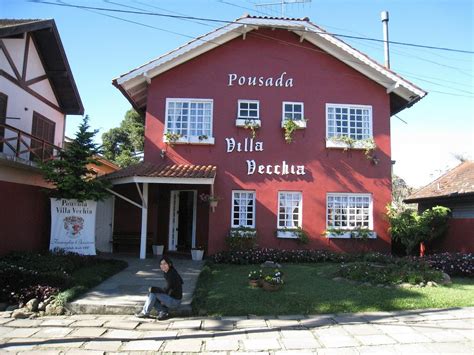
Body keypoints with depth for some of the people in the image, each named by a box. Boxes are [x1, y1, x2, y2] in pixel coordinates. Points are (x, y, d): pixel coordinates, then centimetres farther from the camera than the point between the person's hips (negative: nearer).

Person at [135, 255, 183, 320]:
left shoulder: (172, 274, -21)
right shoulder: (167, 273, 6)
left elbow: (167, 290, -21)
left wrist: (153, 289, -14)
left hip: (175, 300, -9)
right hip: (171, 298, 9)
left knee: (153, 292, -13)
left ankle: (145, 313, 1)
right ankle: (163, 312, -1)